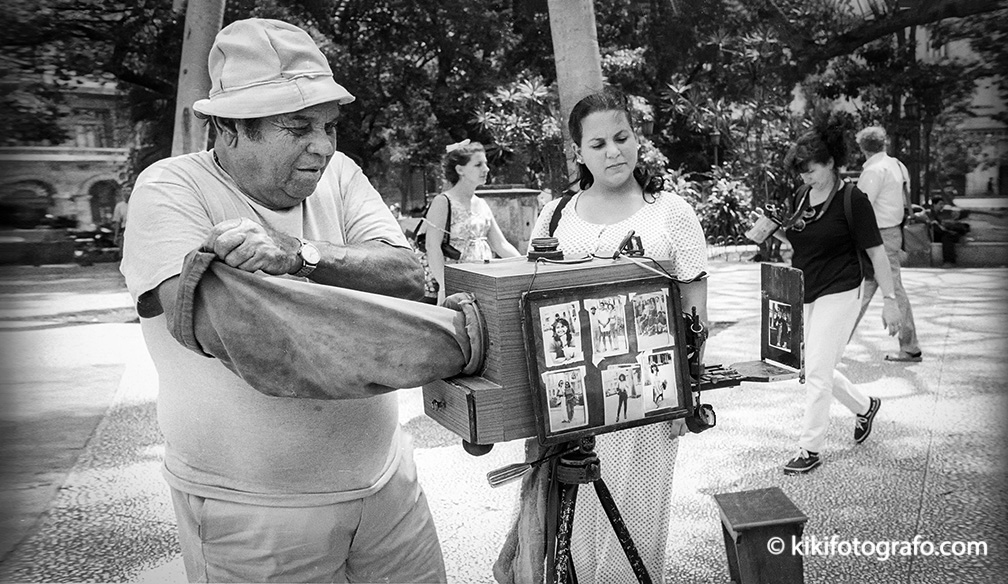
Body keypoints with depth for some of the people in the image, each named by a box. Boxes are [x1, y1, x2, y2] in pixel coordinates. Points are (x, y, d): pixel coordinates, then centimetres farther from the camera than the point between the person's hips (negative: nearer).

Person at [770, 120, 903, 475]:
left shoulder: (853, 199, -12)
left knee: (817, 371, -6)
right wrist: (775, 231, -5)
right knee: (817, 370, 15)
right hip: (805, 294, 7)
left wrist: (890, 300, -11)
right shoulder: (802, 195, 6)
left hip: (838, 293, -7)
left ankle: (810, 449, 7)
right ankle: (865, 407, 42)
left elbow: (875, 251, -11)